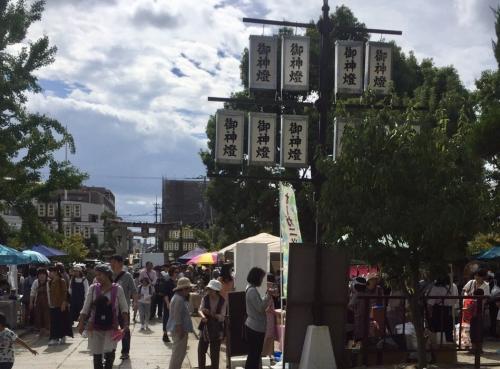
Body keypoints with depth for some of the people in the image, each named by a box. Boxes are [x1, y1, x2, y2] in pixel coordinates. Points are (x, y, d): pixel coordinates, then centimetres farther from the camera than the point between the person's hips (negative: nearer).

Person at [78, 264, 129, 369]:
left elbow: (124, 308, -3)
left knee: (109, 353, -9)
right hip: (95, 327, 2)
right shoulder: (93, 288, -2)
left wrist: (126, 324, -12)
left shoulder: (117, 289, -6)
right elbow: (86, 308, 2)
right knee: (96, 355, 7)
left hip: (111, 328, -2)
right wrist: (81, 323, -4)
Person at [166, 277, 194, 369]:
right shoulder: (179, 300, -20)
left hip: (180, 330, 11)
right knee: (178, 353, -4)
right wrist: (180, 330, -22)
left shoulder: (181, 298, 14)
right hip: (179, 330, -11)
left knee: (180, 352, 19)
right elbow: (177, 317, -24)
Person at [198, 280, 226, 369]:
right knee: (201, 350, 10)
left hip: (216, 330, -2)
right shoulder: (205, 298, -5)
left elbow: (222, 317, -14)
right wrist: (203, 316, -36)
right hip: (205, 328, 2)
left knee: (214, 353, 5)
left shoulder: (222, 301, -10)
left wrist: (210, 313, -27)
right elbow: (200, 310, -13)